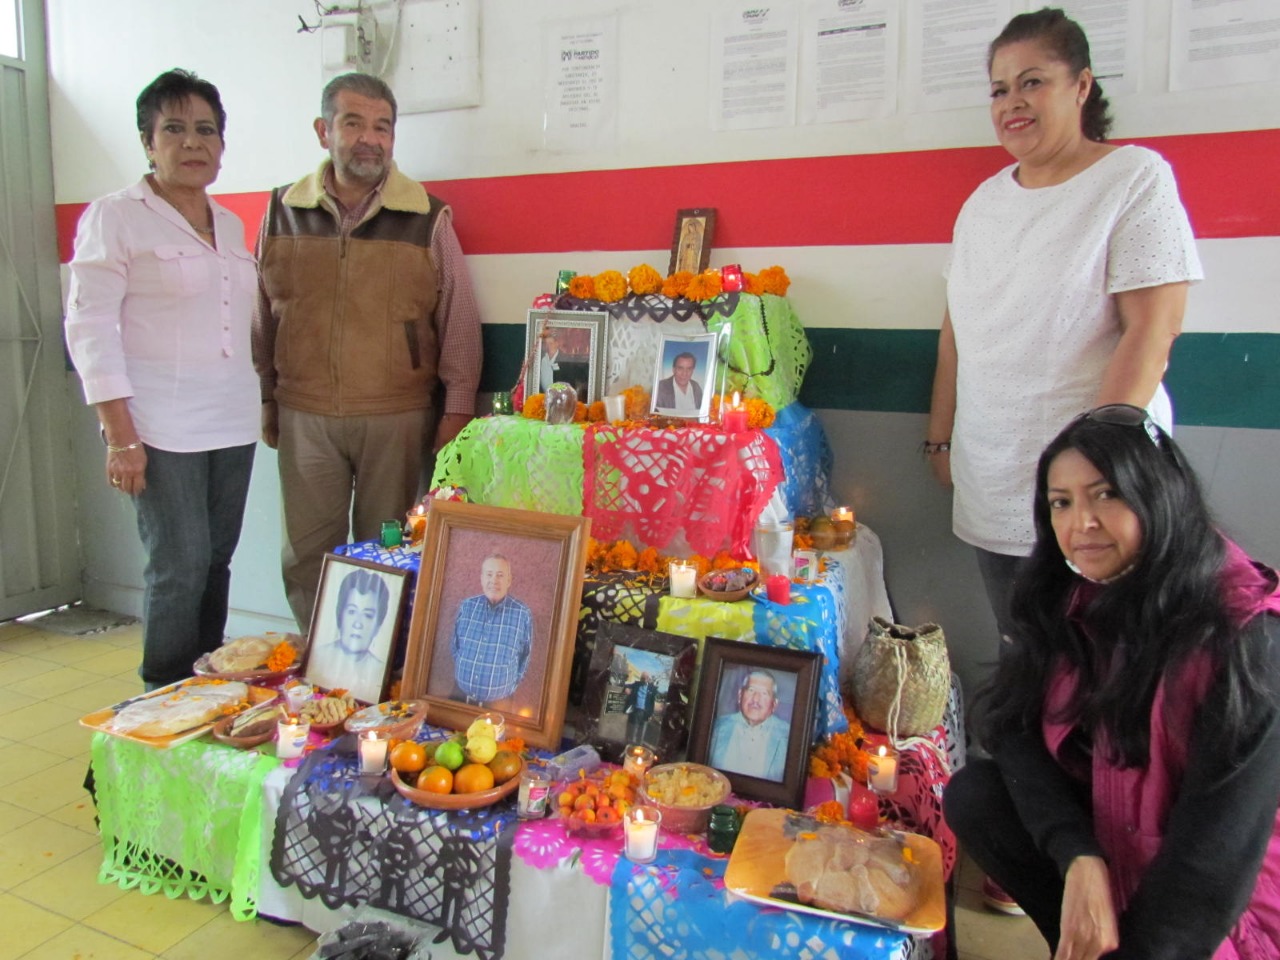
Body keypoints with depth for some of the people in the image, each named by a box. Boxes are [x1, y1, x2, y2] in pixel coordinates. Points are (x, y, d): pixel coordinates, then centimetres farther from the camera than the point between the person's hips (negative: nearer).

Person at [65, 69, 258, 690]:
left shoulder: (230, 225, 16)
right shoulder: (115, 217, -2)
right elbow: (89, 329, -7)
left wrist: (263, 407, 14)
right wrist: (119, 436, -14)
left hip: (233, 424, 6)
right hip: (160, 428, -5)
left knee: (216, 562, 9)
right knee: (179, 568, -5)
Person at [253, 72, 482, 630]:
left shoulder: (428, 218, 0)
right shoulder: (283, 212, 7)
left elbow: (459, 321, 1)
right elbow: (262, 315, 13)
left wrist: (457, 410, -2)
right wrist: (265, 398, 14)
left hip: (396, 416, -2)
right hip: (304, 416, 2)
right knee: (307, 553, 9)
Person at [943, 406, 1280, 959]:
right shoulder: (1068, 600, -7)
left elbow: (1219, 847, -22)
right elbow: (1012, 725, -11)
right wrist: (1079, 859, -24)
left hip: (1220, 904, -5)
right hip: (1102, 829, 5)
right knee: (972, 795, -15)